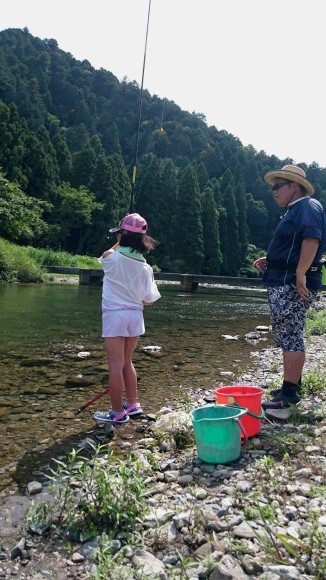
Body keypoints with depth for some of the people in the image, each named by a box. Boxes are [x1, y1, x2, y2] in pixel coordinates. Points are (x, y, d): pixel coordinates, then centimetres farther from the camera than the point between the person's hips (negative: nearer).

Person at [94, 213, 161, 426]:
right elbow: (148, 299, 3)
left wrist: (119, 242, 23)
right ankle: (133, 404, 31)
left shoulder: (113, 258, -10)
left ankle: (117, 413, 10)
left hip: (115, 315, -5)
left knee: (116, 365, 2)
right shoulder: (145, 266, 0)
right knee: (127, 362, 20)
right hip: (135, 316, 5)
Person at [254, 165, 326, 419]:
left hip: (293, 283, -11)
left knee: (290, 337, -9)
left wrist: (301, 273, -33)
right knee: (289, 336, 15)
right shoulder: (295, 211, 22)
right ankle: (292, 387, 25)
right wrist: (270, 260, 18)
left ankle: (289, 395, -4)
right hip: (285, 283, 11)